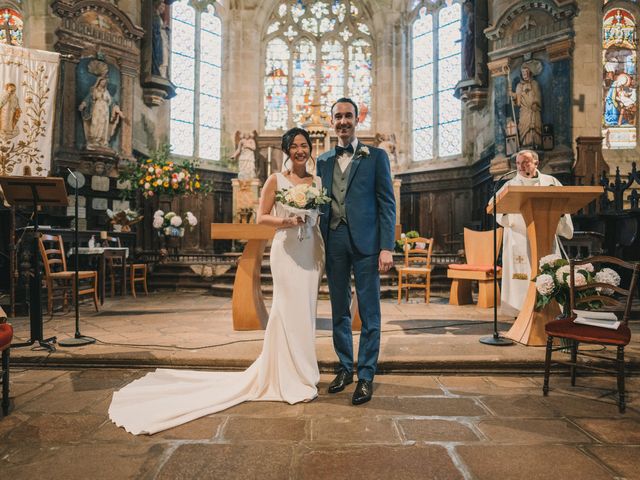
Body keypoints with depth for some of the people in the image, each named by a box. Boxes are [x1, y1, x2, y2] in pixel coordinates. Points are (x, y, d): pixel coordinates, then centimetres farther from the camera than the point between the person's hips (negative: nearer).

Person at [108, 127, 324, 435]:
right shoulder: (275, 180, 1)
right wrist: (285, 221, -16)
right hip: (287, 250, -4)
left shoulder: (317, 182, 13)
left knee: (304, 311, 9)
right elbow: (261, 217, 1)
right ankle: (293, 379, 7)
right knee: (290, 310, -4)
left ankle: (302, 372, 23)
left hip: (313, 251, 5)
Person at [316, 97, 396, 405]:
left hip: (365, 242, -3)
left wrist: (387, 247, -10)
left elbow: (387, 203, -1)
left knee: (369, 313, 2)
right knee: (339, 311, 12)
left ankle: (366, 376, 14)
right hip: (333, 242, 4)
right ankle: (345, 368, 26)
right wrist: (320, 244, 5)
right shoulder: (323, 161, 15)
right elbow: (320, 204, 14)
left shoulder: (376, 156, 4)